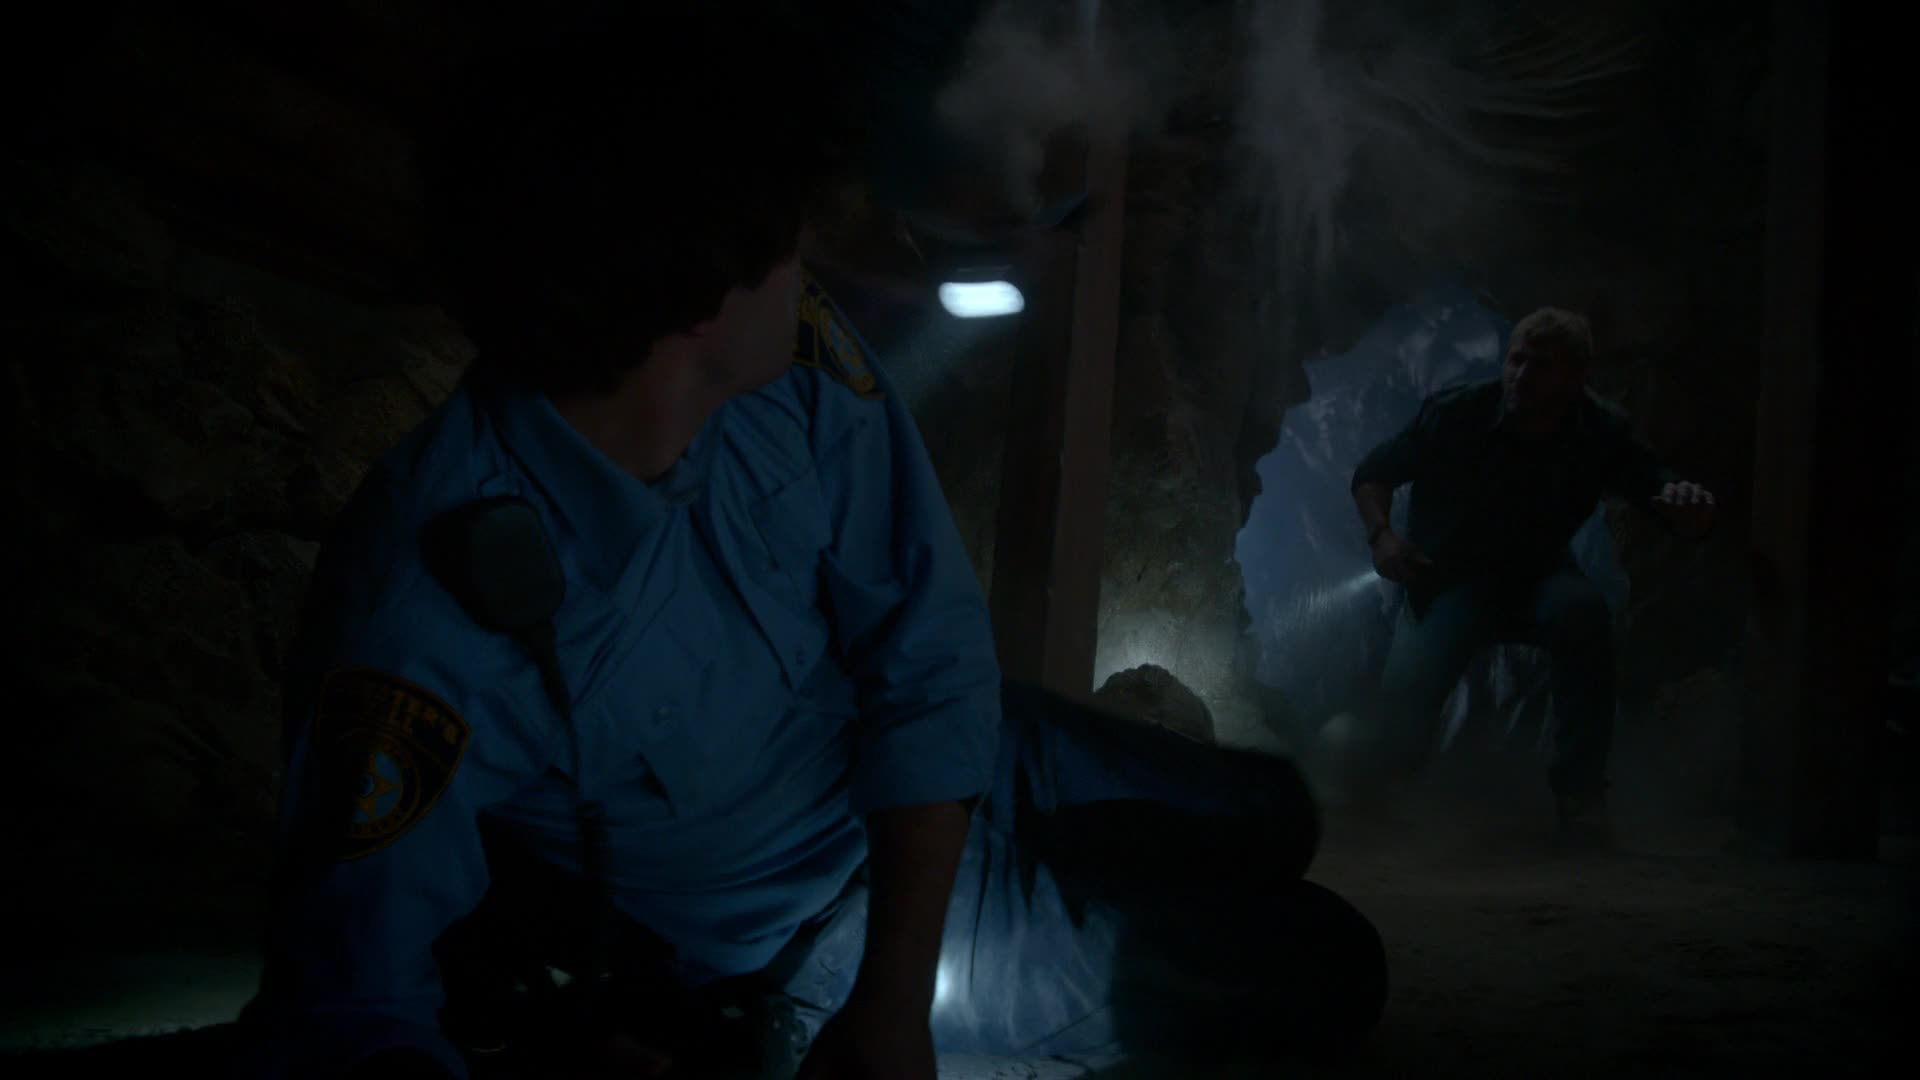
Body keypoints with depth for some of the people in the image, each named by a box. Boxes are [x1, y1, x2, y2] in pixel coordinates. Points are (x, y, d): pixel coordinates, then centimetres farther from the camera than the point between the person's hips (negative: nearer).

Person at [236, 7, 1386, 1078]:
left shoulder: (801, 360, -25)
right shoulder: (427, 606, -40)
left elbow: (933, 659, -17)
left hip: (926, 775, 4)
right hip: (791, 935, -4)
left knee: (1281, 816, 20)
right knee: (1327, 969, 4)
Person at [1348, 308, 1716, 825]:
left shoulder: (1602, 434, -12)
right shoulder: (1456, 413, -16)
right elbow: (1374, 474, -2)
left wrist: (1690, 505, -39)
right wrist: (1381, 536, -21)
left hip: (1537, 577, 2)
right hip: (1447, 577, -1)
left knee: (1581, 609, -36)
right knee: (1408, 689, -29)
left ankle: (1580, 787, -21)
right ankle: (1380, 792, 10)